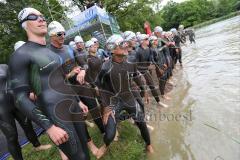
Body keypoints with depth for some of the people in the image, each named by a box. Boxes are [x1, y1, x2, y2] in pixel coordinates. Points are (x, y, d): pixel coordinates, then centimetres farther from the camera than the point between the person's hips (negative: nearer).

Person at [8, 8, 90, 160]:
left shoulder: (50, 51, 14)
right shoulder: (21, 54, -10)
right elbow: (20, 98, -14)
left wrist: (79, 101, 20)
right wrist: (50, 127, -18)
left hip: (73, 105, 8)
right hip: (56, 113, -7)